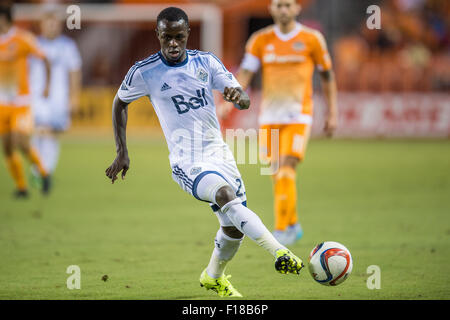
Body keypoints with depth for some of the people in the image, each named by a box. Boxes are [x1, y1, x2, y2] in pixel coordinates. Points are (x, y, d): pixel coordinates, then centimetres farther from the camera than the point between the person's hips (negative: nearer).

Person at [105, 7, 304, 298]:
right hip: (188, 162, -5)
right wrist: (122, 152, 8)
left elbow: (245, 101, -2)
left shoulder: (206, 62, 2)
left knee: (234, 227, 9)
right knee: (226, 195, -33)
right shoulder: (144, 72, -6)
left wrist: (238, 96, -28)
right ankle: (280, 252, -45)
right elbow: (120, 102, 12)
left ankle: (213, 276, 38)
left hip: (219, 153, 5)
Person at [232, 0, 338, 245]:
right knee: (277, 175, 8)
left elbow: (327, 76, 8)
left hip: (298, 117, -3)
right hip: (269, 117, 3)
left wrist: (332, 114, 7)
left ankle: (282, 230, -12)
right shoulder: (261, 40, 5)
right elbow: (245, 73, -1)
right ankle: (293, 225, 27)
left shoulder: (311, 39, -1)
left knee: (286, 172, -16)